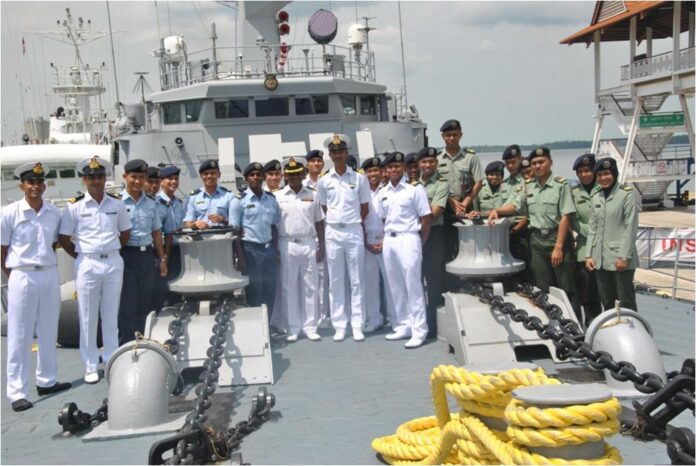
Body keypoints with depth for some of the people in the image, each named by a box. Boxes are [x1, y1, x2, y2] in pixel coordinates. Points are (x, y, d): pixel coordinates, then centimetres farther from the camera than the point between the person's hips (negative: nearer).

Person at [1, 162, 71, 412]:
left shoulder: (54, 213, 4)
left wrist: (48, 268, 5)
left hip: (50, 276, 5)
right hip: (22, 278, -4)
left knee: (49, 332, 14)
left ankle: (47, 381, 28)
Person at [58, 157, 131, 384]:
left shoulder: (116, 204, 4)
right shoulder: (75, 206, -4)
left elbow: (125, 233, 14)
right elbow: (63, 238, 1)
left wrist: (112, 253, 7)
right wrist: (81, 257, 0)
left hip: (113, 263, 2)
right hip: (87, 265, -2)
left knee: (111, 316, 11)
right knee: (88, 318, 4)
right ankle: (91, 367, 14)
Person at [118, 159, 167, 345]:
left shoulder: (150, 202, 11)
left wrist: (162, 259, 14)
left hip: (147, 254, 5)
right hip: (127, 254, -5)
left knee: (144, 303, 11)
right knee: (127, 304, -2)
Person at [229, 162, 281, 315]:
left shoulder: (271, 199, 10)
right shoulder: (239, 200, -3)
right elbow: (235, 230, -5)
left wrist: (276, 250, 8)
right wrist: (240, 256, -10)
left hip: (268, 248, 4)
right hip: (250, 249, -4)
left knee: (269, 292, 8)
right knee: (253, 292, 0)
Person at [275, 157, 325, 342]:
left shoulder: (312, 195, 9)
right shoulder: (278, 197, 4)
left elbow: (319, 222, 10)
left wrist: (321, 246, 4)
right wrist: (274, 250, -2)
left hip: (309, 244, 1)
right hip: (287, 245, -1)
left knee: (310, 287, 4)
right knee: (289, 287, 2)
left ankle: (310, 326, 11)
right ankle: (293, 328, 10)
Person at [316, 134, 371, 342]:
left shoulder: (359, 178, 0)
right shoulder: (324, 181, 4)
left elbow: (364, 208, 7)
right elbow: (325, 208, 12)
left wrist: (352, 223, 4)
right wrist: (338, 222, 5)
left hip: (354, 231, -1)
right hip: (333, 233, 1)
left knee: (356, 280, 2)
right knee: (335, 282, 4)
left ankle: (357, 325, 7)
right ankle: (339, 325, 10)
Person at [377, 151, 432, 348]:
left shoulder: (414, 189, -5)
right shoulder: (383, 192, 11)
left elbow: (426, 218, -4)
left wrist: (420, 244, -4)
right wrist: (385, 238, 6)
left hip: (408, 238, -6)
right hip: (389, 240, 6)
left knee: (413, 286, -5)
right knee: (396, 287, 10)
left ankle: (419, 330, -1)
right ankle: (404, 326, 20)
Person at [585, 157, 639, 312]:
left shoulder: (626, 194, -4)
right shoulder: (596, 197, 13)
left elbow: (631, 228, -9)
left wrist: (624, 257, -15)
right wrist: (589, 255, 6)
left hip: (620, 258, -6)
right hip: (600, 259, 6)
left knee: (626, 302, -2)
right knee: (607, 302, 11)